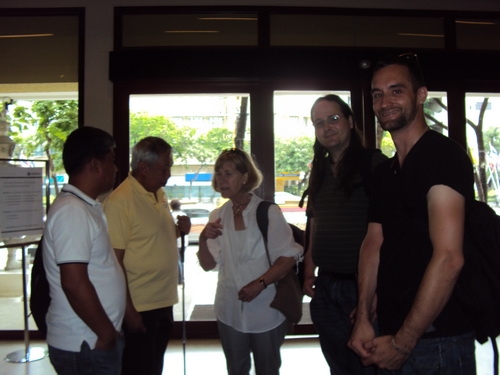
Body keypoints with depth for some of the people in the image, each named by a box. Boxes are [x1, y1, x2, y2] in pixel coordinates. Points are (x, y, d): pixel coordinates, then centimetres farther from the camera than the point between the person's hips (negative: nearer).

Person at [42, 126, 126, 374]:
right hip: (84, 345, -9)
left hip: (93, 340, 9)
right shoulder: (72, 211, -21)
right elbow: (74, 282, -26)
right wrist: (108, 333, -17)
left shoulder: (85, 207, 9)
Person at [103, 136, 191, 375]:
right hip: (138, 308, -8)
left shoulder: (159, 194, 7)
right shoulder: (119, 200, -17)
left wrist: (179, 230, -1)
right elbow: (115, 260, -17)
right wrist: (128, 310, -16)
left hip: (163, 303, 8)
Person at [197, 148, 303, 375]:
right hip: (230, 310, 4)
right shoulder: (217, 216, 3)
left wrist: (260, 283, -22)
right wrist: (204, 239, -15)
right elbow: (208, 264, 3)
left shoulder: (268, 212, -9)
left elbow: (288, 256, -11)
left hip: (265, 310, -3)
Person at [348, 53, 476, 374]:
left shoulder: (443, 155, -15)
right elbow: (374, 244, 7)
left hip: (436, 339, -8)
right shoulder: (385, 172, 10)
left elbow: (449, 258, -23)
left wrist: (404, 342, -18)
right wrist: (363, 319, -2)